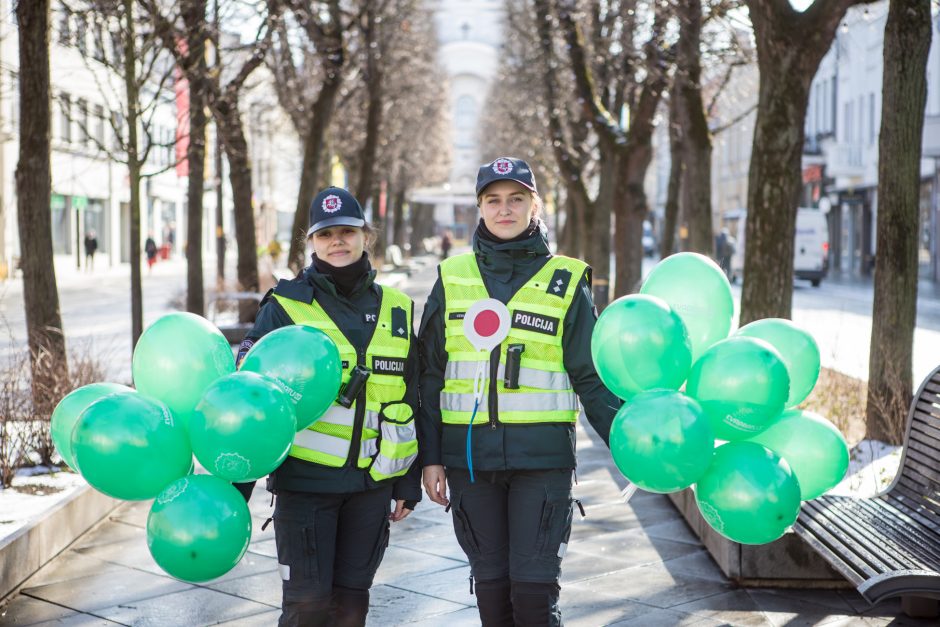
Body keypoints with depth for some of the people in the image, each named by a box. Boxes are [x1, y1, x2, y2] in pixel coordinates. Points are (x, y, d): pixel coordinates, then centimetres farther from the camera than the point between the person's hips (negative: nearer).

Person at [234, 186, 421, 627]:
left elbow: (408, 405, 14)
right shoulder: (286, 306, -4)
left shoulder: (395, 310, 9)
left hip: (371, 483, 4)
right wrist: (234, 484, -9)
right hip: (304, 479, -3)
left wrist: (408, 483, 13)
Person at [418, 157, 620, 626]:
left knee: (534, 588, -6)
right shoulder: (452, 277, 8)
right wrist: (430, 456, 5)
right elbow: (431, 375, 10)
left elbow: (591, 378, 4)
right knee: (491, 586, 8)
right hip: (470, 458, 2)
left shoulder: (565, 281, 4)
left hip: (542, 458, -2)